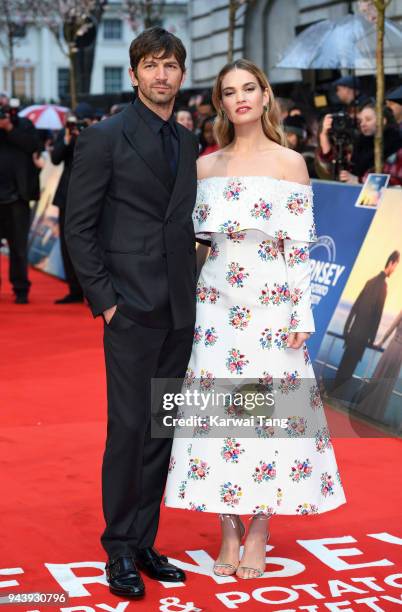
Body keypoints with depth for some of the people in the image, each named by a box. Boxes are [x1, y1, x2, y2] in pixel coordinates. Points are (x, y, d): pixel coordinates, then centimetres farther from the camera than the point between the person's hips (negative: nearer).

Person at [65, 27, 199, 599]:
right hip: (132, 310, -6)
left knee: (161, 431, 10)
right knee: (128, 429, -4)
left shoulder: (188, 142, 14)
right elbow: (78, 226, -6)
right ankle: (119, 551, 9)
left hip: (179, 314, 6)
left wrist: (189, 290, 8)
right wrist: (104, 298, -10)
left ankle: (144, 542, 20)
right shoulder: (104, 138, -5)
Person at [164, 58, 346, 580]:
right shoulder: (206, 166, 9)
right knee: (218, 407, 2)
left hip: (271, 301, -3)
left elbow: (301, 245, -3)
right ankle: (229, 530, 14)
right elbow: (196, 236, 14)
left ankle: (259, 533, 11)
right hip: (216, 299, 3)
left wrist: (302, 316, -7)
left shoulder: (290, 162, 0)